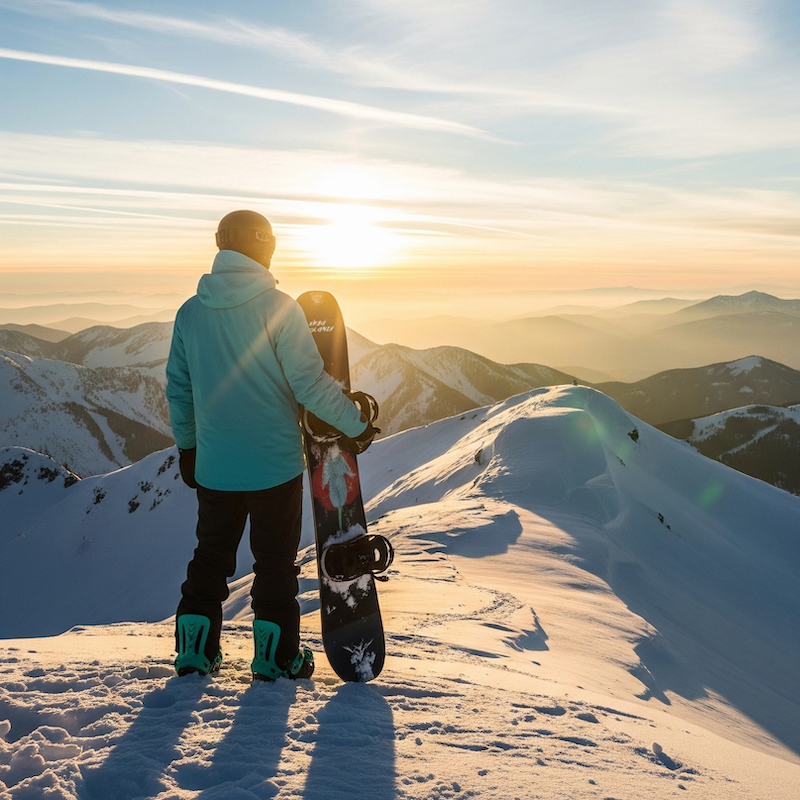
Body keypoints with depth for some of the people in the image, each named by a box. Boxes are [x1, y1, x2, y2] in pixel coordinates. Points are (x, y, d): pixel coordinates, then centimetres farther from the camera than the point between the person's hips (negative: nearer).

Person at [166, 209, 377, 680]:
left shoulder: (191, 311, 2)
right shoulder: (278, 308, -13)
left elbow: (178, 388, 8)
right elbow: (310, 383, -15)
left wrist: (186, 446, 20)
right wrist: (357, 425, -3)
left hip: (213, 466, 4)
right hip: (275, 464, -4)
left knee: (211, 556, 18)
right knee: (276, 561, 10)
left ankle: (195, 651, 26)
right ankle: (276, 657, 20)